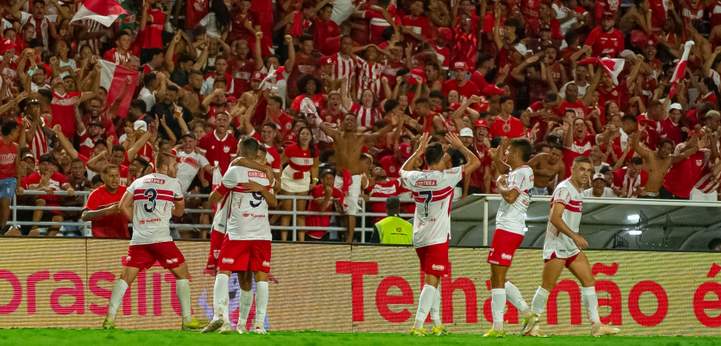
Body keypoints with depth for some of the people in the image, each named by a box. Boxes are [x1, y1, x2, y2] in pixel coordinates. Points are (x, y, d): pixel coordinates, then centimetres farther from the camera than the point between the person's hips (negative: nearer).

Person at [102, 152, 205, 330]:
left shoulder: (138, 182, 17)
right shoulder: (173, 183, 7)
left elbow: (123, 206, 10)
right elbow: (180, 210, 17)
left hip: (138, 239, 4)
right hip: (161, 238, -4)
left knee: (126, 277, 4)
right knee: (182, 274, 7)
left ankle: (109, 318, -6)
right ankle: (187, 320, 4)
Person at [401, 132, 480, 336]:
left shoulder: (415, 178, 4)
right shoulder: (446, 176, -9)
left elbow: (403, 171, 30)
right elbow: (475, 162, -1)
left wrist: (418, 151, 31)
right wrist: (460, 147, 13)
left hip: (419, 237, 6)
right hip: (437, 237, -6)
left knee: (433, 279, 19)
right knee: (431, 281, -8)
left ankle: (437, 324, 22)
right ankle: (418, 325, -19)